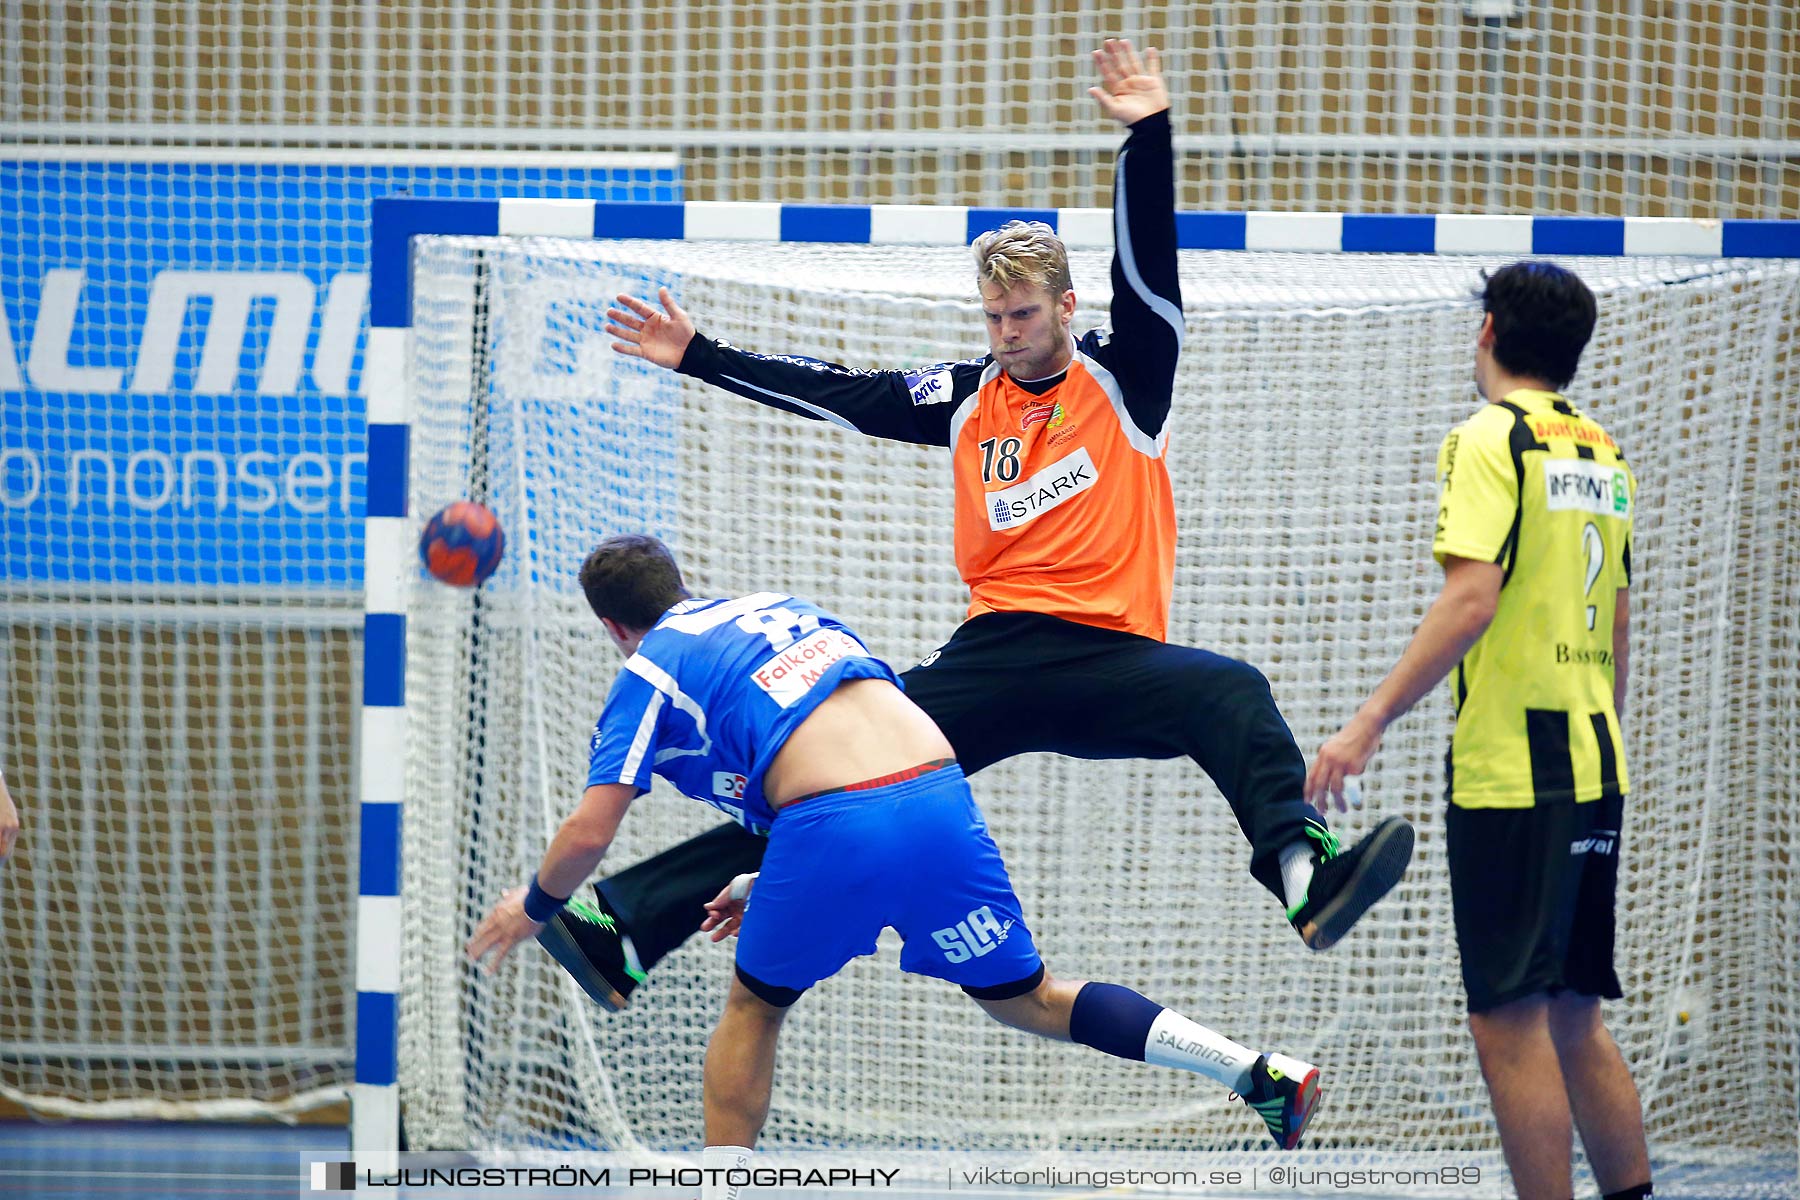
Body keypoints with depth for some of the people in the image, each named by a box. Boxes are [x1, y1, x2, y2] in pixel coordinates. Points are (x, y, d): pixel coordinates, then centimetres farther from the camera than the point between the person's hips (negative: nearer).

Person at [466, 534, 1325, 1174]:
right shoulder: (776, 607, 29)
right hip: (940, 790, 5)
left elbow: (591, 831, 5)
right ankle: (1266, 1078, 6)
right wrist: (777, 885, 41)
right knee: (1022, 997, 15)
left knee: (754, 1007, 20)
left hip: (834, 822, -5)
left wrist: (535, 907, 25)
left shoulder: (649, 673, 12)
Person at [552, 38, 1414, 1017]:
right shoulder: (969, 399, 15)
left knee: (1231, 696, -34)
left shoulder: (1122, 380, 4)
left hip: (1111, 659, -3)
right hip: (995, 657, 3)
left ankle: (1301, 870, -58)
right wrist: (696, 357, 16)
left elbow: (1147, 271, -10)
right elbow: (835, 395, 18)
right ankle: (630, 922, -11)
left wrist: (1150, 136, -23)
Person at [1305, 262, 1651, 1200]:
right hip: (1593, 768, 8)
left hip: (1509, 770, -8)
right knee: (1574, 1019, 13)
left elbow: (1472, 599, -19)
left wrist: (1371, 721, -20)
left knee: (1511, 1021, -7)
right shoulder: (1602, 454, 15)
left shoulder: (1492, 439, -8)